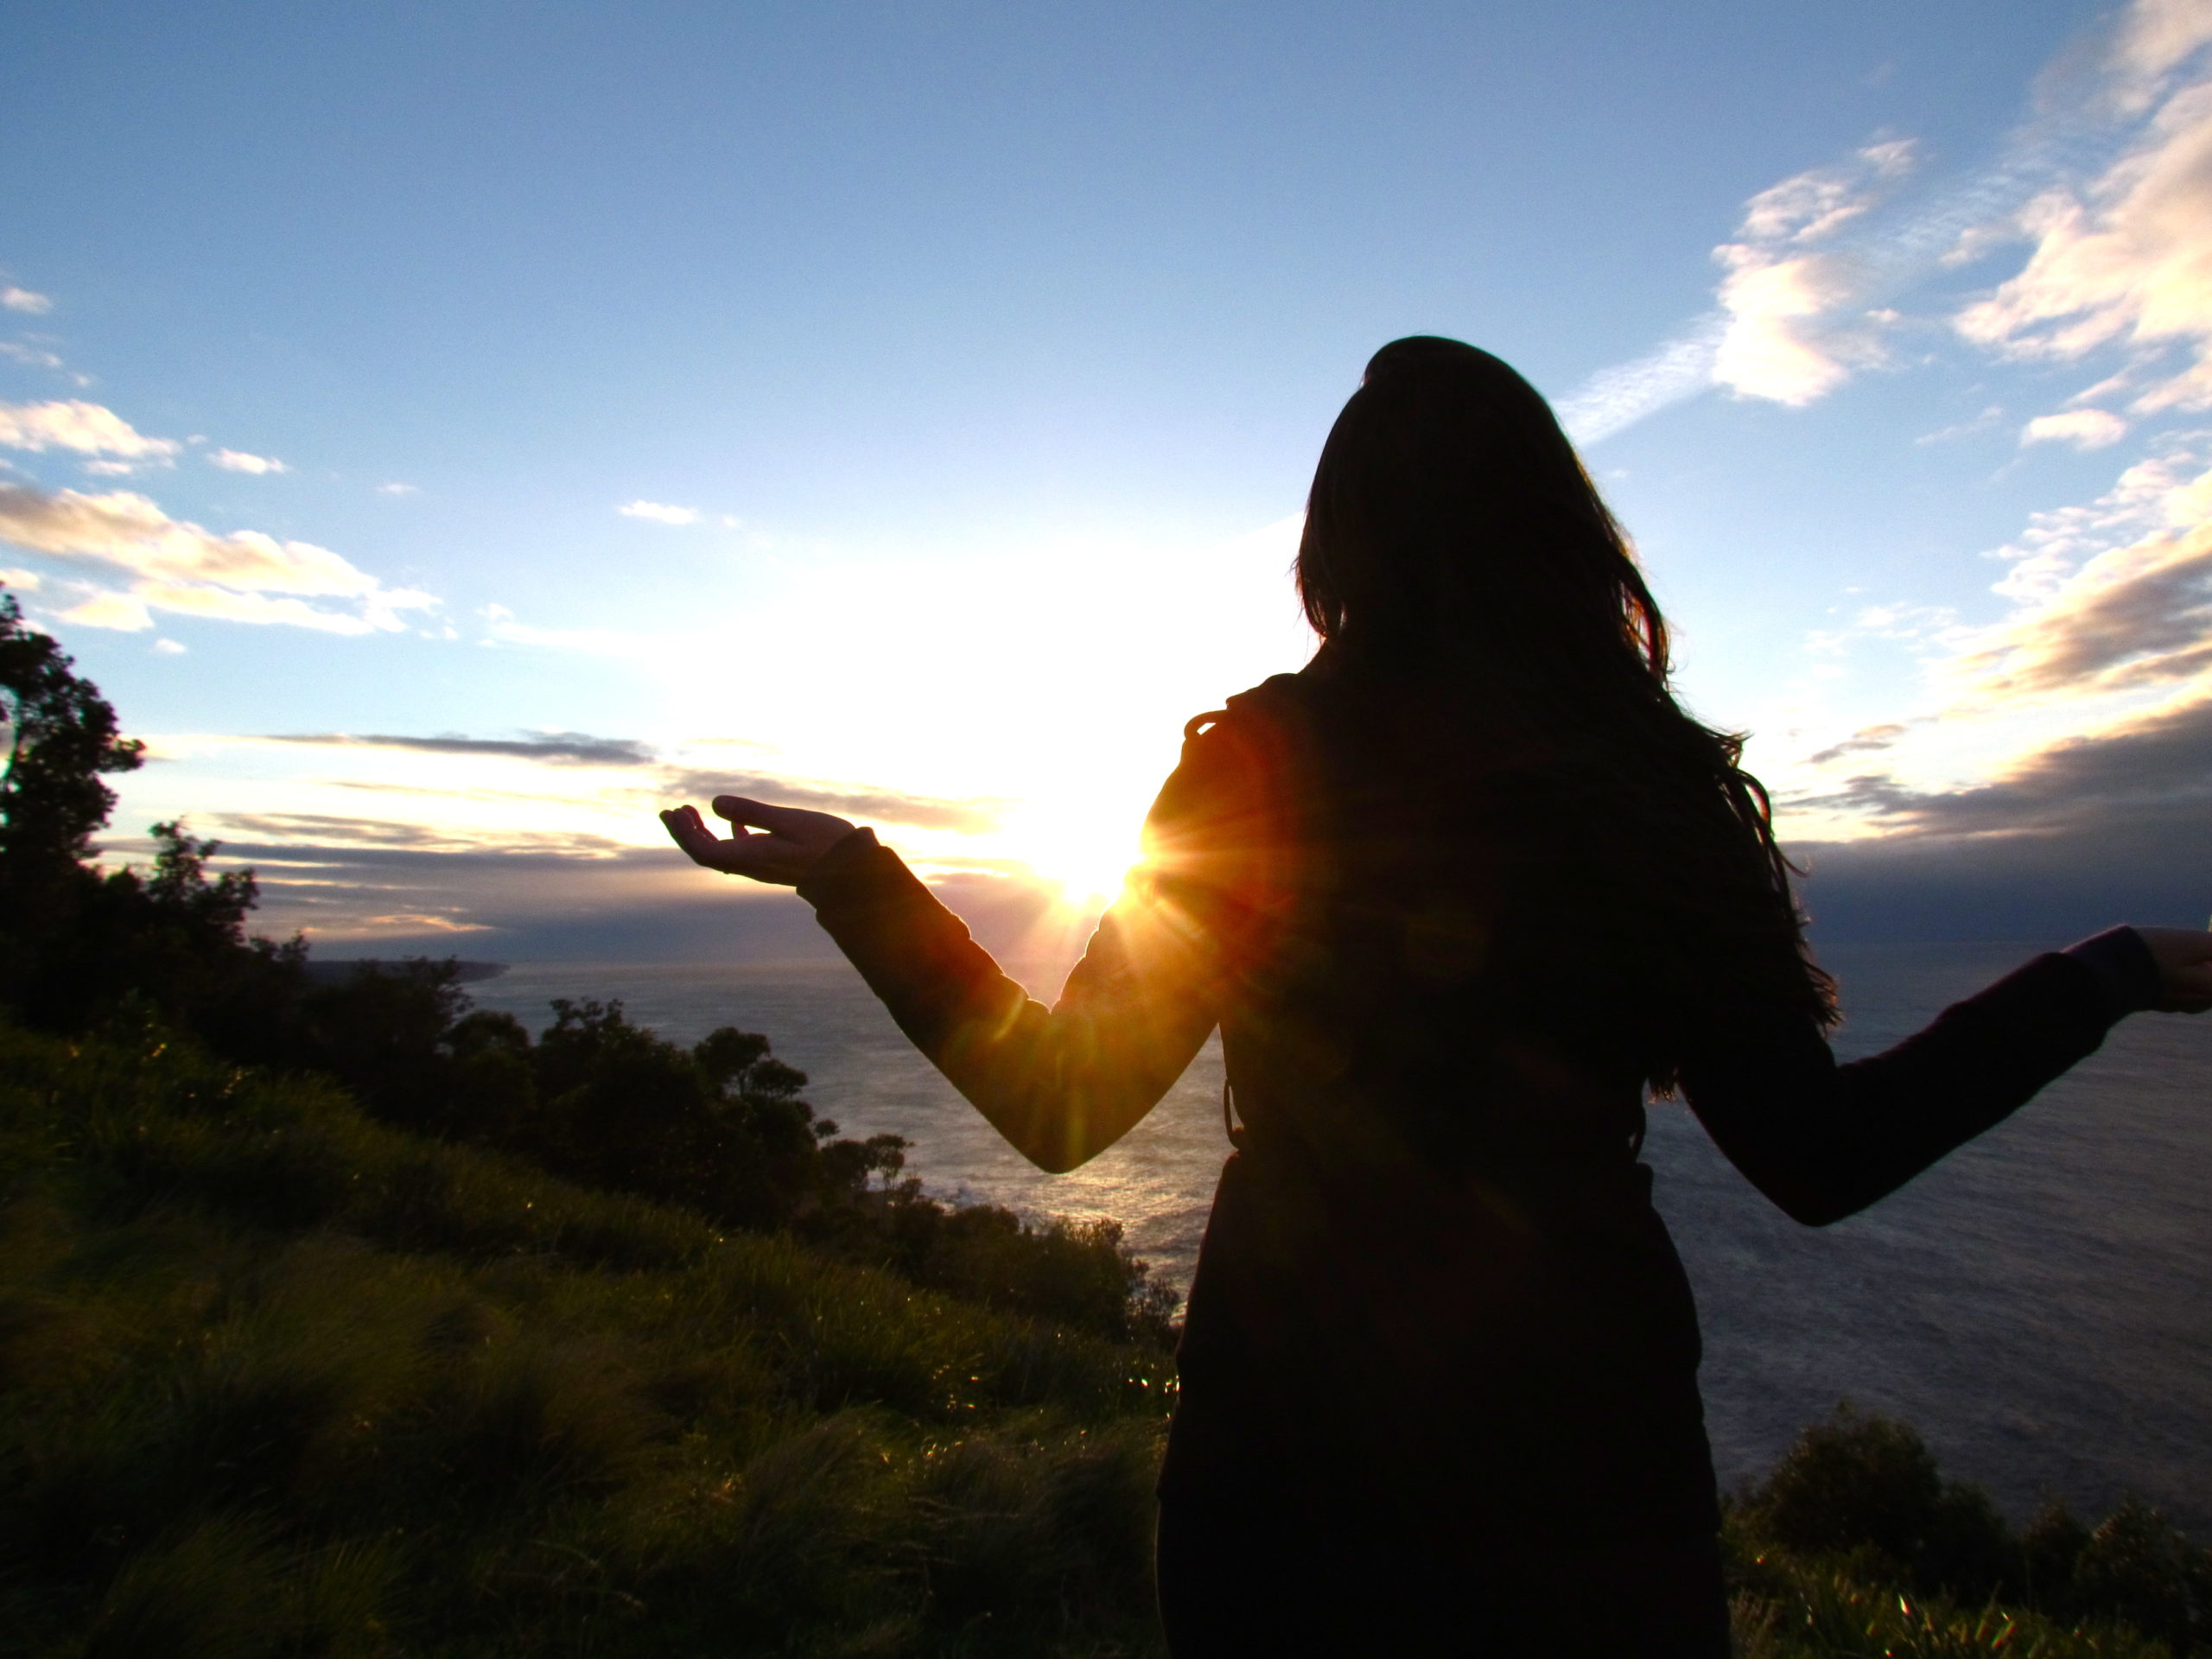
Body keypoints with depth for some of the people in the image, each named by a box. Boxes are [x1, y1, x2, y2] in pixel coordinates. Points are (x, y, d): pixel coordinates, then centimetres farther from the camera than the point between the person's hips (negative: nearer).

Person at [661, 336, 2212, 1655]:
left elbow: (1059, 1106, -9)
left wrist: (852, 872, 0)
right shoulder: (1658, 783, -10)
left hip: (1285, 1429, 0)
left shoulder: (1245, 771, -13)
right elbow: (1820, 1156, -3)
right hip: (1587, 1429, 1)